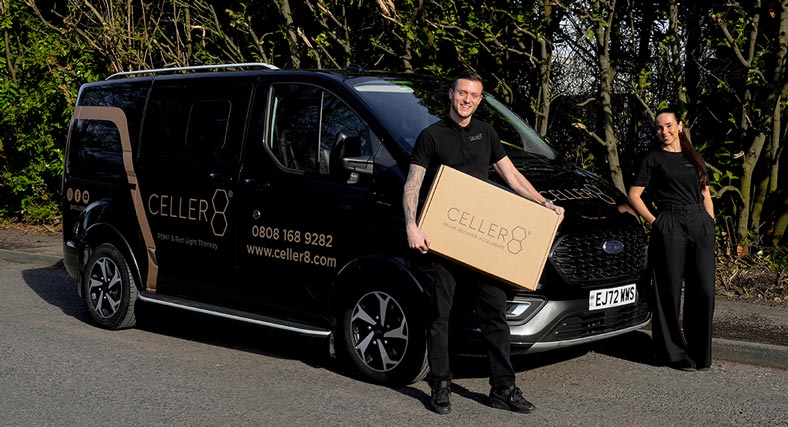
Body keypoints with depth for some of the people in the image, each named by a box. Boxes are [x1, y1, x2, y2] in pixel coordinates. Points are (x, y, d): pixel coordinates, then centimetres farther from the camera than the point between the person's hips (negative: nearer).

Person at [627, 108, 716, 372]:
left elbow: (706, 195, 21)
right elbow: (634, 195, 2)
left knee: (704, 290, 0)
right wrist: (654, 221, -5)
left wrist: (711, 224, 10)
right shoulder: (653, 159, 5)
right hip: (670, 228, -4)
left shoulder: (694, 158, 19)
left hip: (701, 225, 4)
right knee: (670, 291, -2)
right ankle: (673, 353, 8)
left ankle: (700, 354, 11)